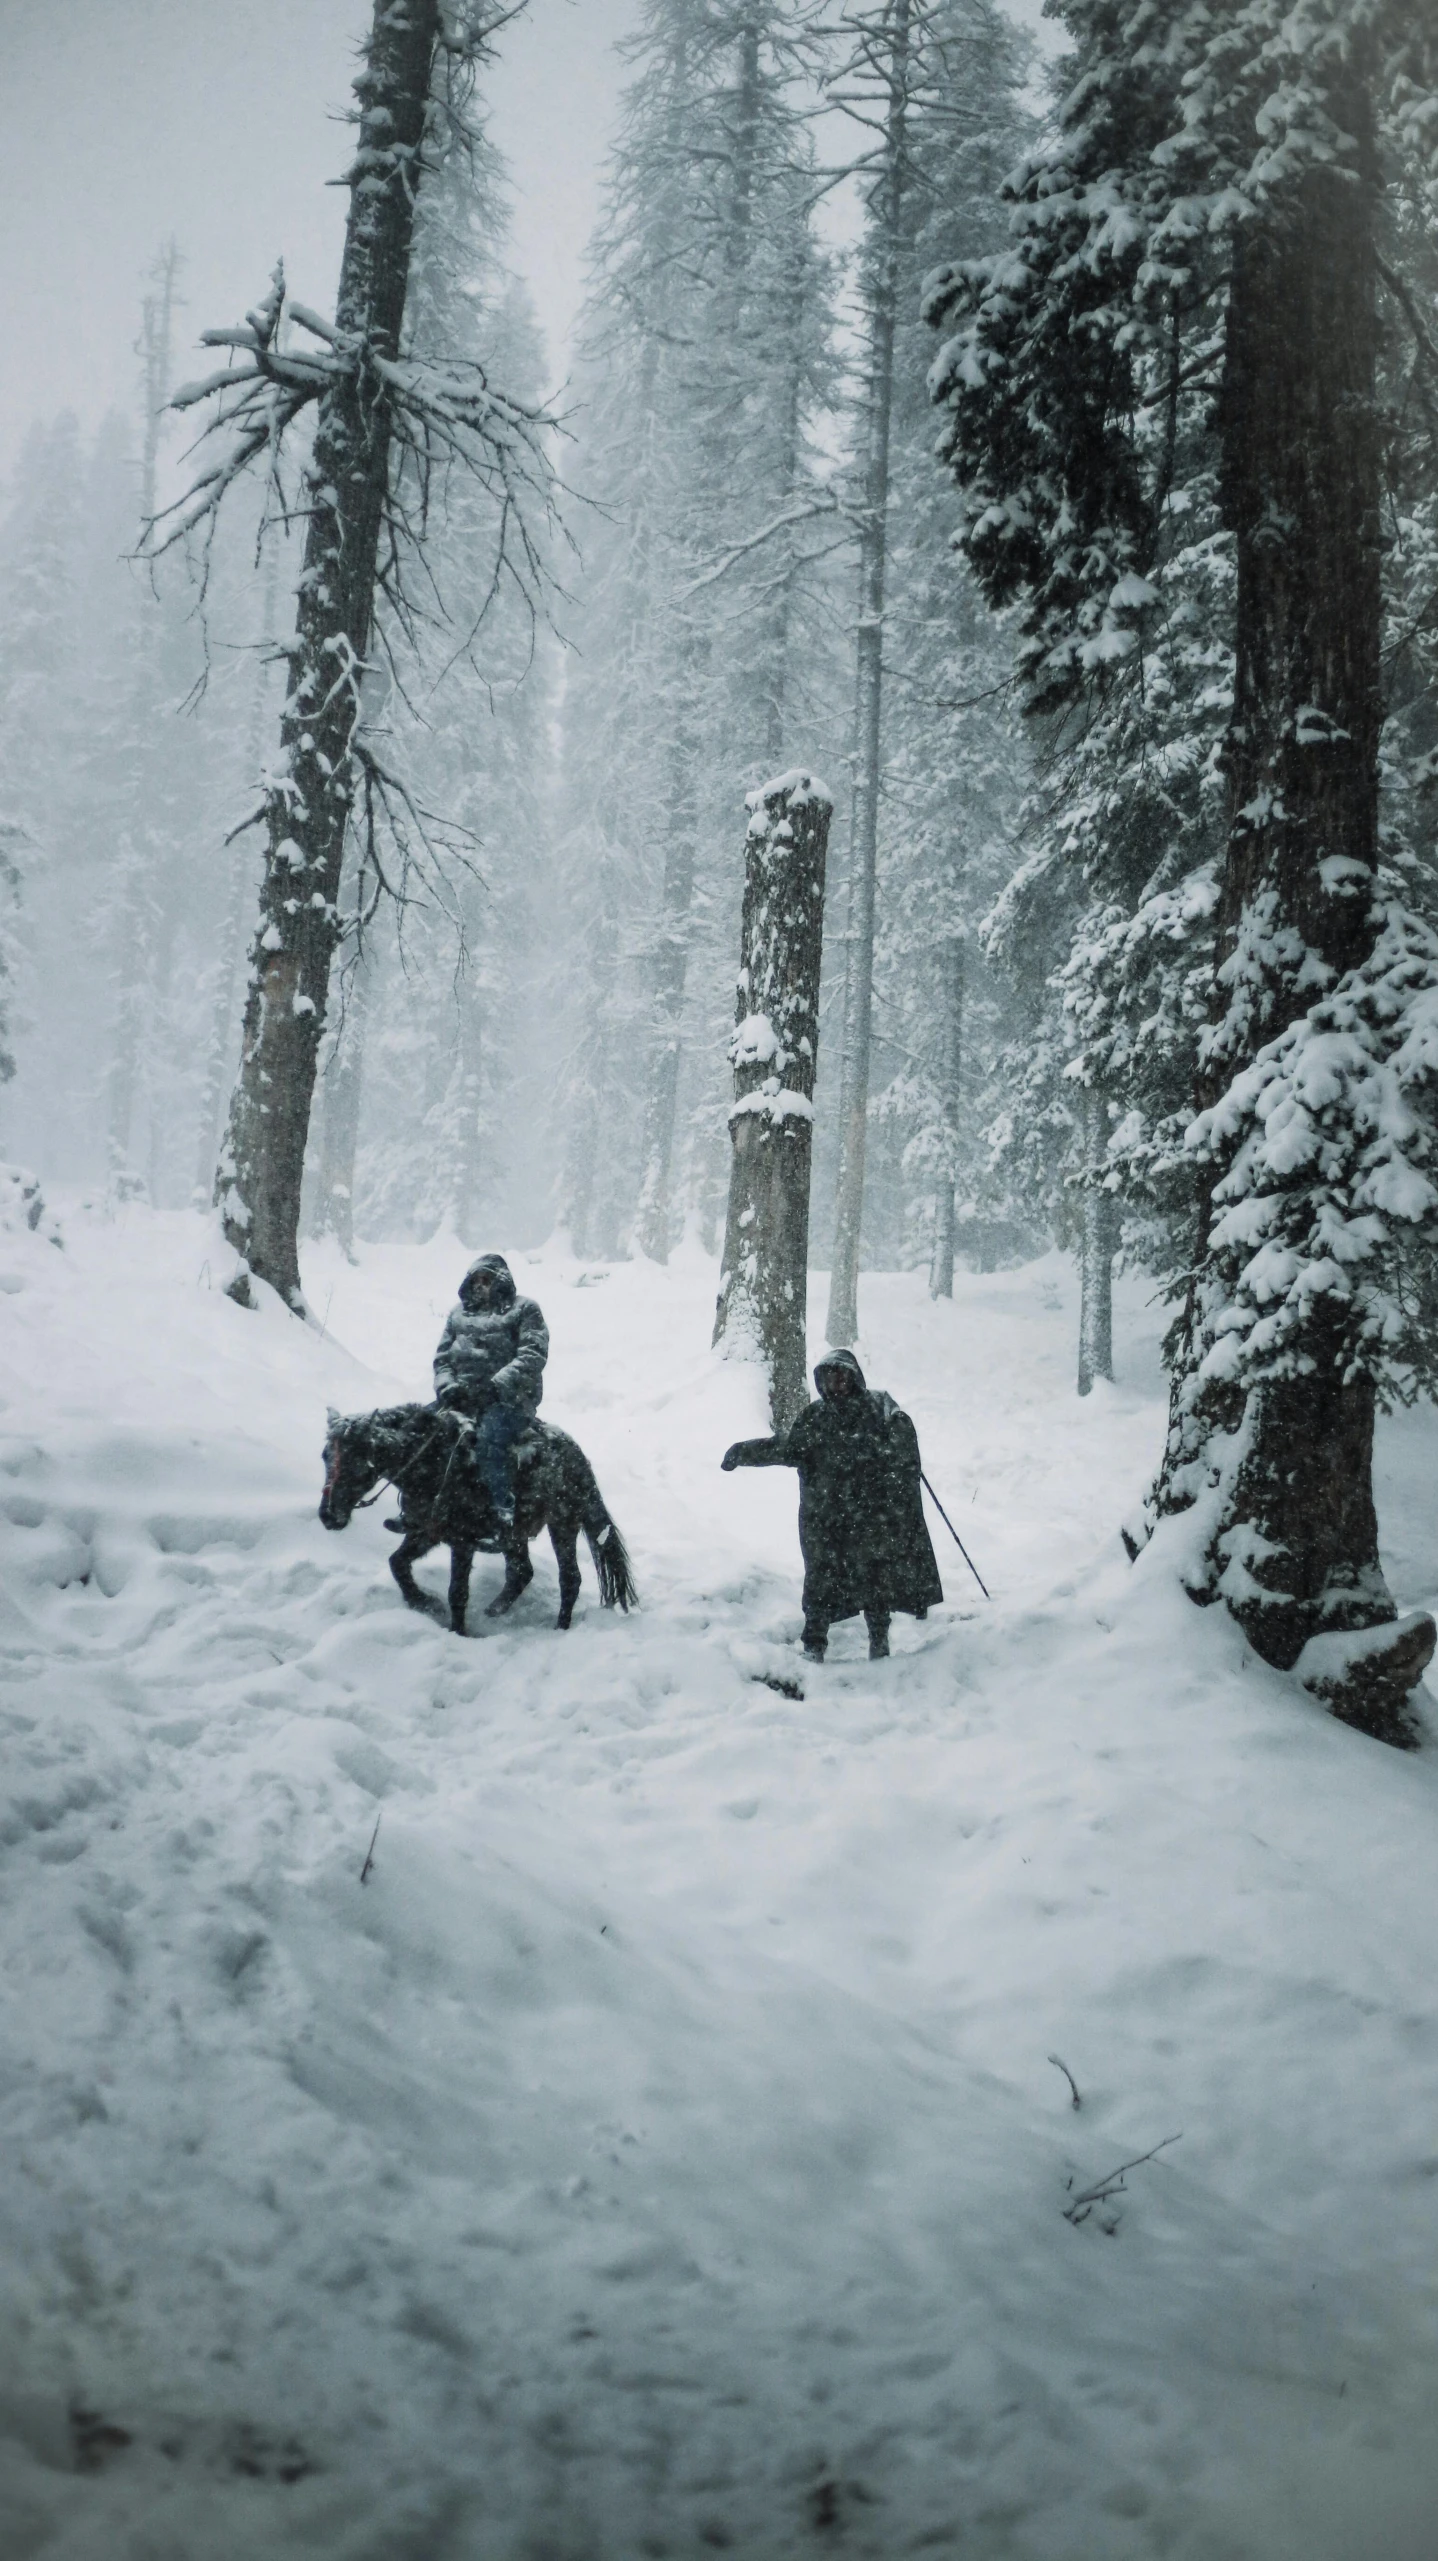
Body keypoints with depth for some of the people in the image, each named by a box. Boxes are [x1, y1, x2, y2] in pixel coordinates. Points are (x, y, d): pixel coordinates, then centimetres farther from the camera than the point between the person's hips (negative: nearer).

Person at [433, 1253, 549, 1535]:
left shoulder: (523, 1309, 7)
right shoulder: (460, 1313, 24)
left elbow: (533, 1354, -6)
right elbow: (442, 1356, 20)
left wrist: (500, 1383, -20)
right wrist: (446, 1384, -3)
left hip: (508, 1399, -6)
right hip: (461, 1397, 6)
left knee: (490, 1435, -34)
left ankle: (502, 1513, -39)